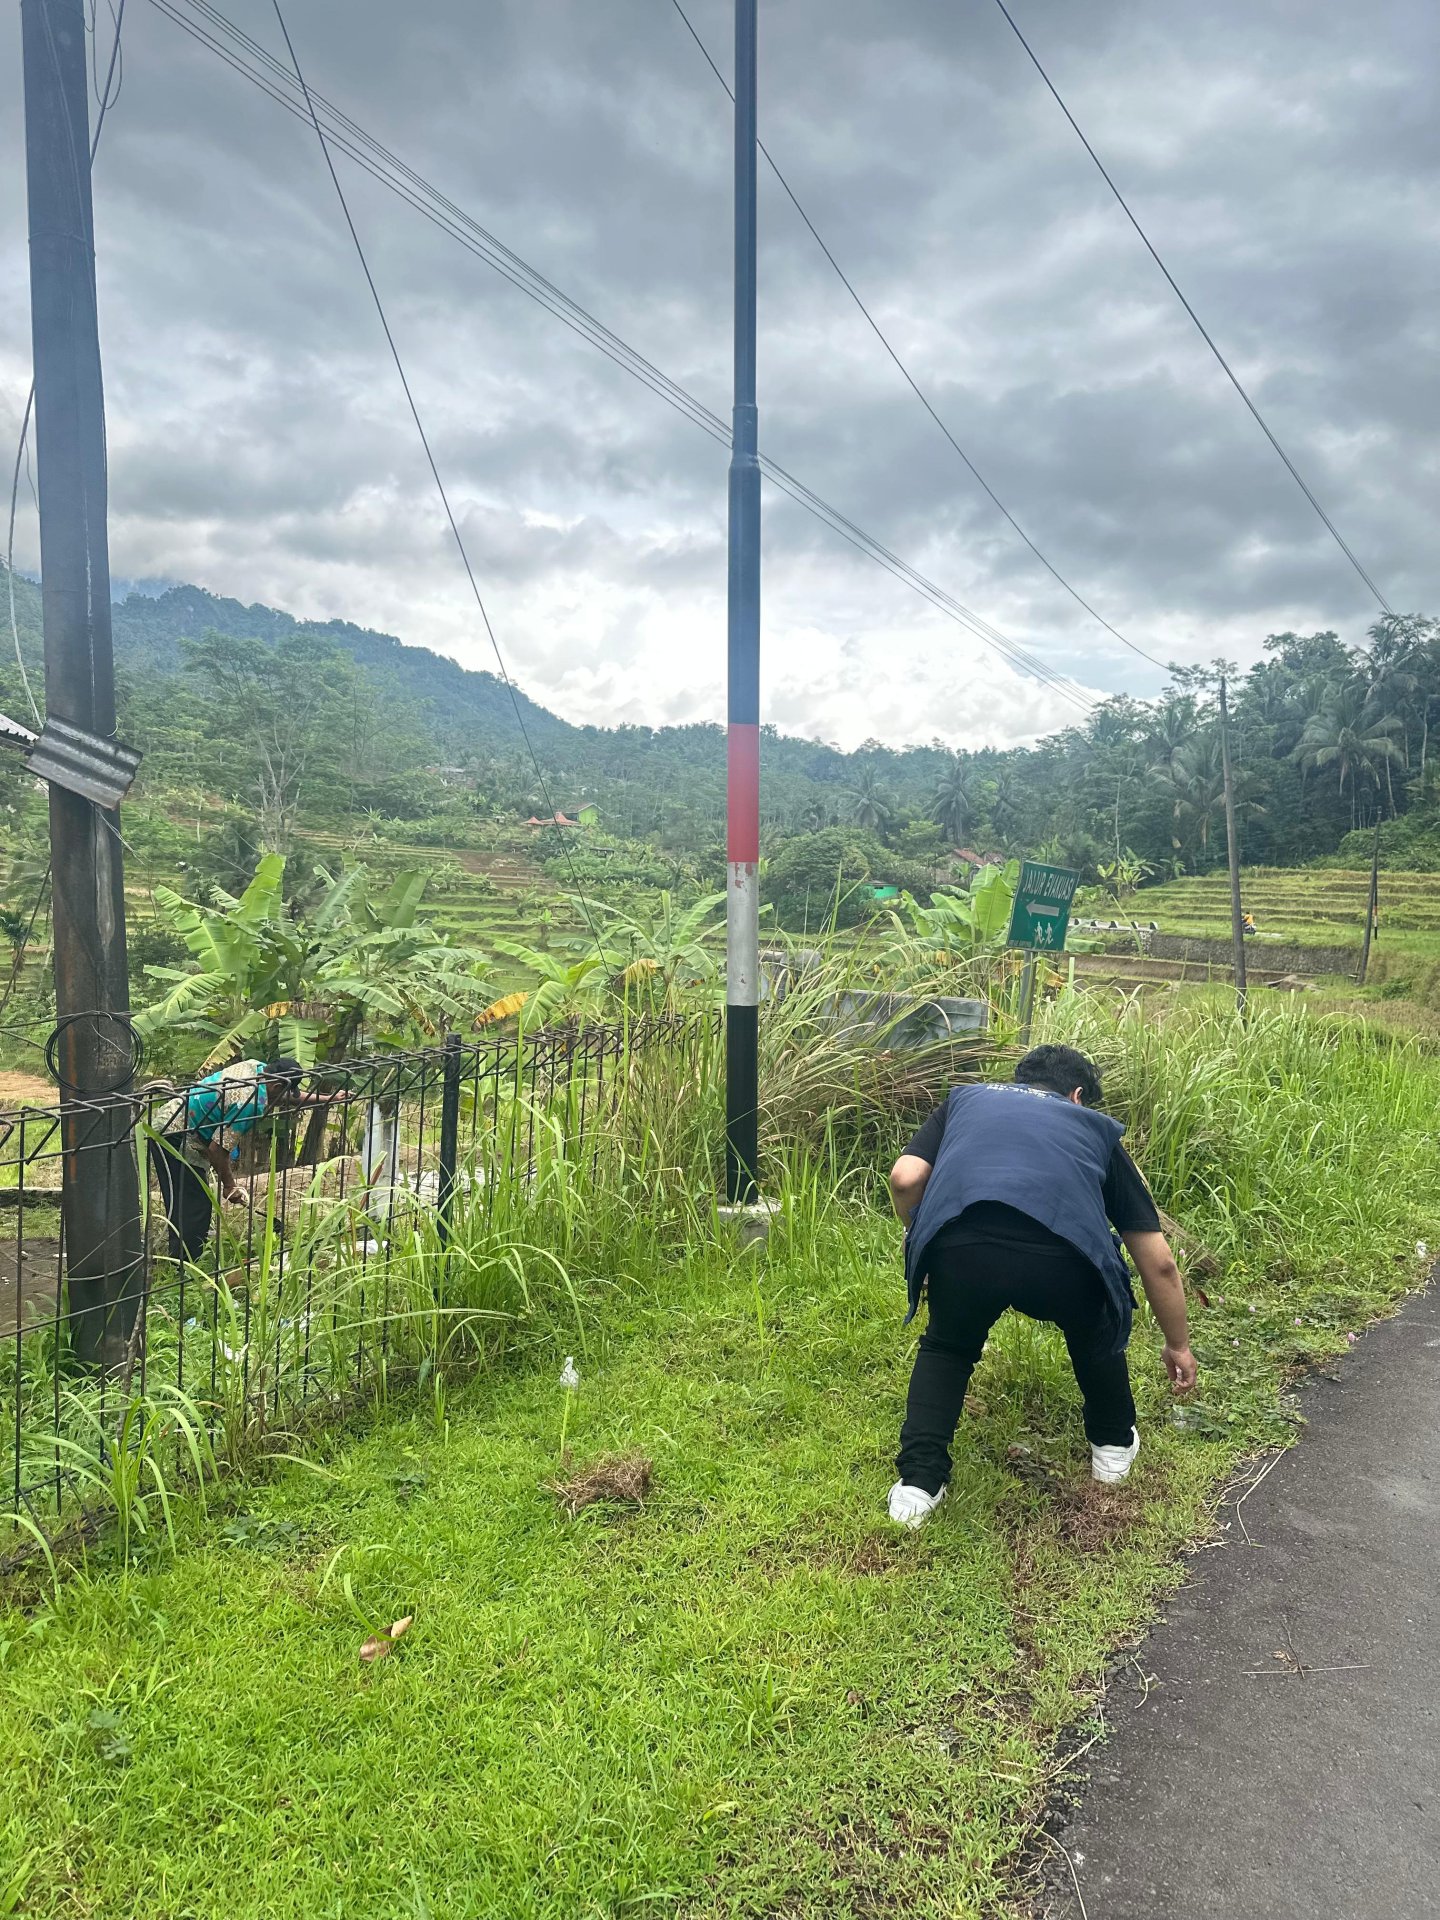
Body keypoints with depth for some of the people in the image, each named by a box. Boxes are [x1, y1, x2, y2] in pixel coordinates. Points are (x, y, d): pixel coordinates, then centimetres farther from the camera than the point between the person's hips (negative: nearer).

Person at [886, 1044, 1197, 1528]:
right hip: (1061, 1257, 0)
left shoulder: (965, 1100, 36)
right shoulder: (1095, 1127, 35)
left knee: (946, 1347, 34)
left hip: (958, 1247, 1)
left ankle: (918, 1482, 23)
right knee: (1094, 1330, 37)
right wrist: (1179, 1345, 52)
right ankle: (1113, 1443, 50)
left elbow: (905, 1179, 16)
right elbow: (1159, 1262, 36)